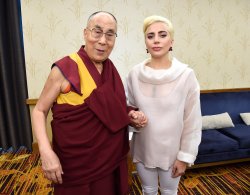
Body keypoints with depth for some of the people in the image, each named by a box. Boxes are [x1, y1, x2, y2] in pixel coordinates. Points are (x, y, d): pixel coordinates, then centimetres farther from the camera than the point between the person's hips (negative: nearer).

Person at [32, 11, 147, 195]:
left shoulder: (111, 69, 0)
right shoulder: (64, 69, -17)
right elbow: (39, 111, -10)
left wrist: (130, 115, -6)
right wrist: (46, 151, -23)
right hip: (75, 163, -5)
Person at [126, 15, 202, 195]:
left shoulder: (186, 75, -15)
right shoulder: (135, 73, -9)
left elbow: (192, 121, -10)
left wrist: (185, 156, -7)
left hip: (172, 151, -1)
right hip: (143, 148, 2)